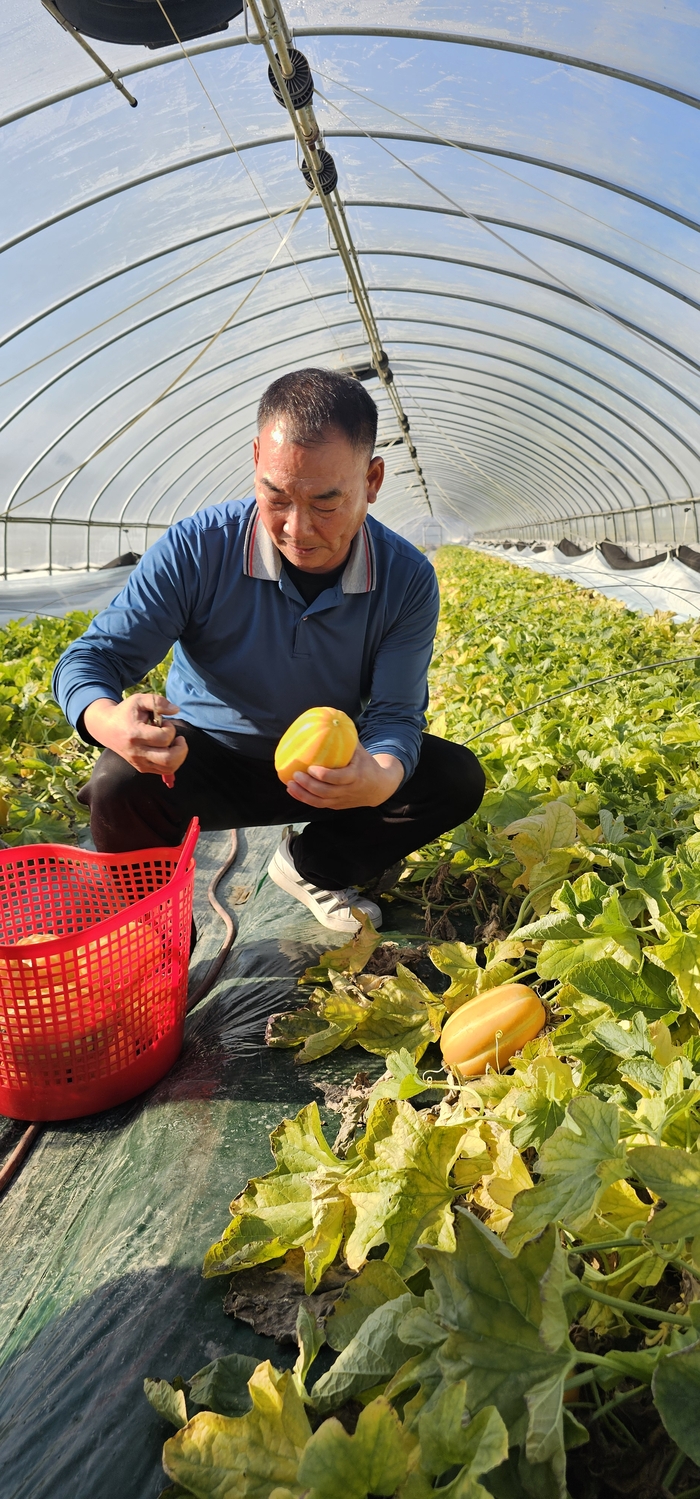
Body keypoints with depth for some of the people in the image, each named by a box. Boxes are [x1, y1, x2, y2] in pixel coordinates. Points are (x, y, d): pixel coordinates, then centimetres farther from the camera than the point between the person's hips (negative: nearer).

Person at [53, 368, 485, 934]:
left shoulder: (407, 579, -16)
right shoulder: (197, 548, -22)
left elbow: (396, 713, -18)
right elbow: (92, 656, -19)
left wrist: (381, 777, -44)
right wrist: (108, 721, -45)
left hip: (328, 767, 3)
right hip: (204, 764, -2)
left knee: (458, 777, -14)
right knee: (121, 786, -33)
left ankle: (313, 866, 9)